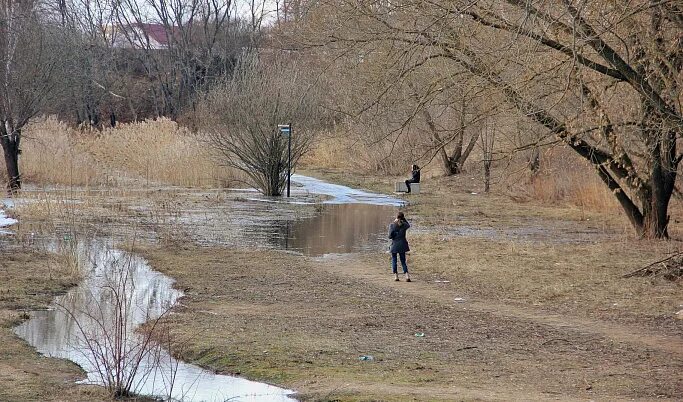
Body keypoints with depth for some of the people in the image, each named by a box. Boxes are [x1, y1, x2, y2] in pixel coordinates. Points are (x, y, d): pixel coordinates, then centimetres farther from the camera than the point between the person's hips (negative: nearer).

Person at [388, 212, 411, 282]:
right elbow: (408, 225, 22)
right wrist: (404, 219, 12)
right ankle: (407, 275, -6)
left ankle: (396, 276, 7)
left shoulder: (392, 225, -11)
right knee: (403, 261, 10)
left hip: (394, 245, -2)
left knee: (394, 261, 11)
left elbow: (390, 236, -11)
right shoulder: (404, 225, -4)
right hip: (402, 245, 2)